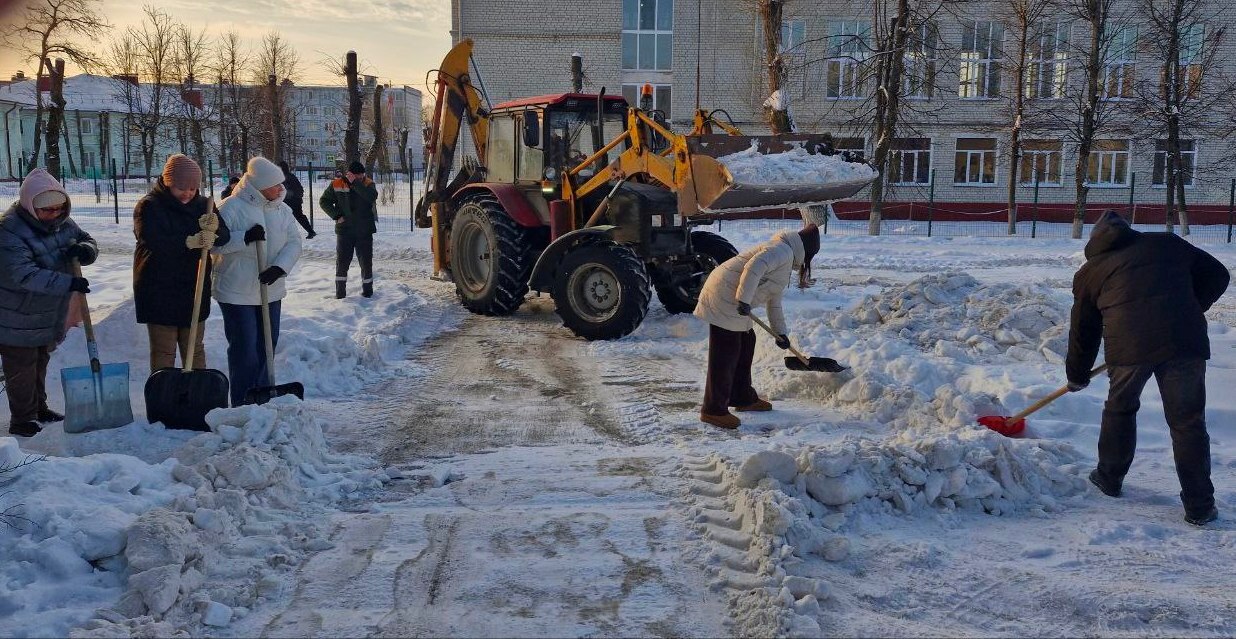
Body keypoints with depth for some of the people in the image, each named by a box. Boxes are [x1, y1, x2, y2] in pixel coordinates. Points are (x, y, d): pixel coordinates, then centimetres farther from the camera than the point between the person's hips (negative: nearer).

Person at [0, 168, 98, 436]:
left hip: (48, 316, 7)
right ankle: (22, 422, 15)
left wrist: (85, 250, -19)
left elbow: (89, 242, 7)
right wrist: (68, 283, -40)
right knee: (21, 370, 3)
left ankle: (38, 409, 37)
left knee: (40, 364, 22)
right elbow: (22, 274, -33)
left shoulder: (62, 223, -2)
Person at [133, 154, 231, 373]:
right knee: (163, 352, 2)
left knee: (195, 349, 14)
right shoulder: (149, 206, -7)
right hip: (159, 291, -4)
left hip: (193, 289, 4)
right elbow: (153, 241, -23)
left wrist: (213, 228, -27)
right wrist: (189, 242, -31)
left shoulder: (202, 205, 7)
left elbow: (224, 236, -5)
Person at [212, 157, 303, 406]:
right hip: (238, 294, -6)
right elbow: (214, 243, -14)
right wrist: (245, 238, -26)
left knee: (266, 347, 13)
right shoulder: (231, 208, -12)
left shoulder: (282, 209, 5)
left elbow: (293, 243, -1)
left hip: (270, 291, 6)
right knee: (245, 350, -3)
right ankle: (242, 405, 8)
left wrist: (279, 268, -18)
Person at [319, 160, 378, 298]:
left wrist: (355, 183, -28)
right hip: (344, 229, 0)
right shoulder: (337, 184, -3)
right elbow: (324, 201, 4)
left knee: (366, 260, 6)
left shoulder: (369, 184, -3)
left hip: (364, 231, 0)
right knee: (342, 261, 3)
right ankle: (340, 291, 11)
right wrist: (336, 215, -8)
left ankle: (367, 288, 20)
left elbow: (372, 197, -25)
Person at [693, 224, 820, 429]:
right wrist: (744, 300, -27)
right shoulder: (783, 251, -9)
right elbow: (754, 267, -27)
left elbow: (774, 302, 27)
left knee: (746, 343, 19)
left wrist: (780, 332, 24)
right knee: (725, 353, -9)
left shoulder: (786, 260, 24)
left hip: (732, 299, 11)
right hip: (725, 297, -11)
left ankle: (743, 398, 31)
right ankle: (714, 410, -5)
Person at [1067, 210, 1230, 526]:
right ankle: (1200, 507, 11)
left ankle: (1110, 478, 34)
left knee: (1120, 408, 23)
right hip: (1185, 341, 1)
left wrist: (1077, 376, 35)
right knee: (1188, 421, 9)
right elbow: (1217, 275, 22)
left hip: (1129, 345, -1)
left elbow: (1083, 329, 25)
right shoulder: (1167, 244, 23)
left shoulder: (1090, 271, 20)